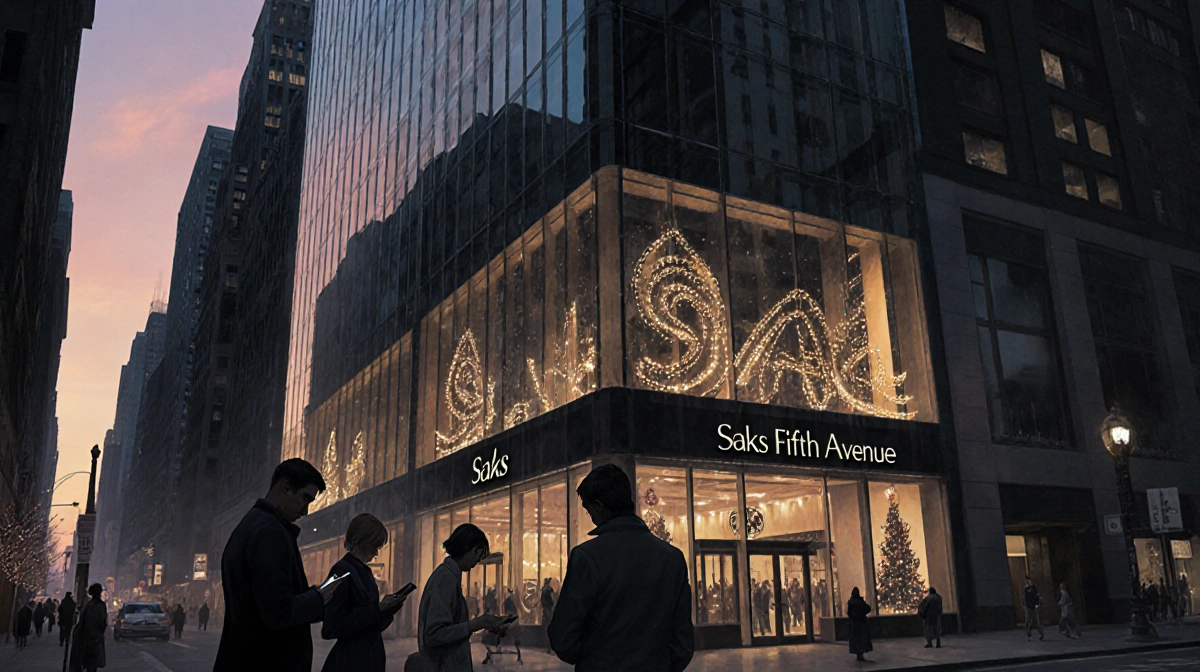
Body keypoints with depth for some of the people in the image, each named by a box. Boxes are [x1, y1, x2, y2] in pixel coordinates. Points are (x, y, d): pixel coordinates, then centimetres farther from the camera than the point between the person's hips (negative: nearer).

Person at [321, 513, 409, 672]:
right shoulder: (342, 570, -14)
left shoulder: (365, 571, 11)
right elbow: (335, 626, -19)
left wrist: (389, 607, -1)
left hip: (371, 655, 8)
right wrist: (378, 608, -20)